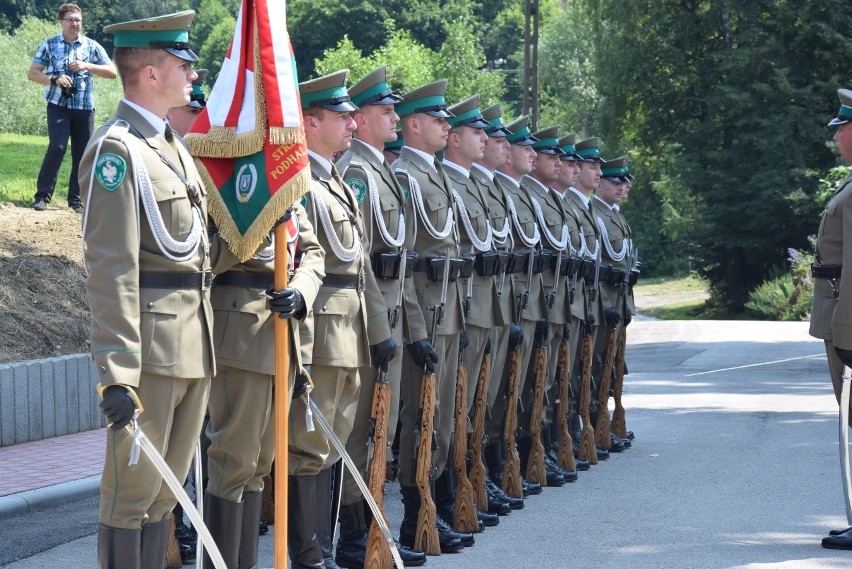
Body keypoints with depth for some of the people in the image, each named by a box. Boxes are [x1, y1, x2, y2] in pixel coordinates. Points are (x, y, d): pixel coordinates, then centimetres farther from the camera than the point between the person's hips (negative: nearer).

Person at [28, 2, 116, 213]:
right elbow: (32, 73, 3)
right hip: (58, 105, -2)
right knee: (57, 147, -16)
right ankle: (42, 195, -6)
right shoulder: (49, 44, 5)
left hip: (85, 107, 2)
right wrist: (53, 79, -15)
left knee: (82, 153, 3)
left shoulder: (92, 46, 7)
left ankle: (76, 199, 15)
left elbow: (112, 72, 3)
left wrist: (87, 66, -12)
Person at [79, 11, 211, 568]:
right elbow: (111, 268, -18)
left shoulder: (174, 145, 16)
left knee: (167, 489, 14)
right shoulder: (117, 149, -12)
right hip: (151, 347, -9)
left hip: (196, 346, 9)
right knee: (133, 491, -1)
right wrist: (118, 373, -23)